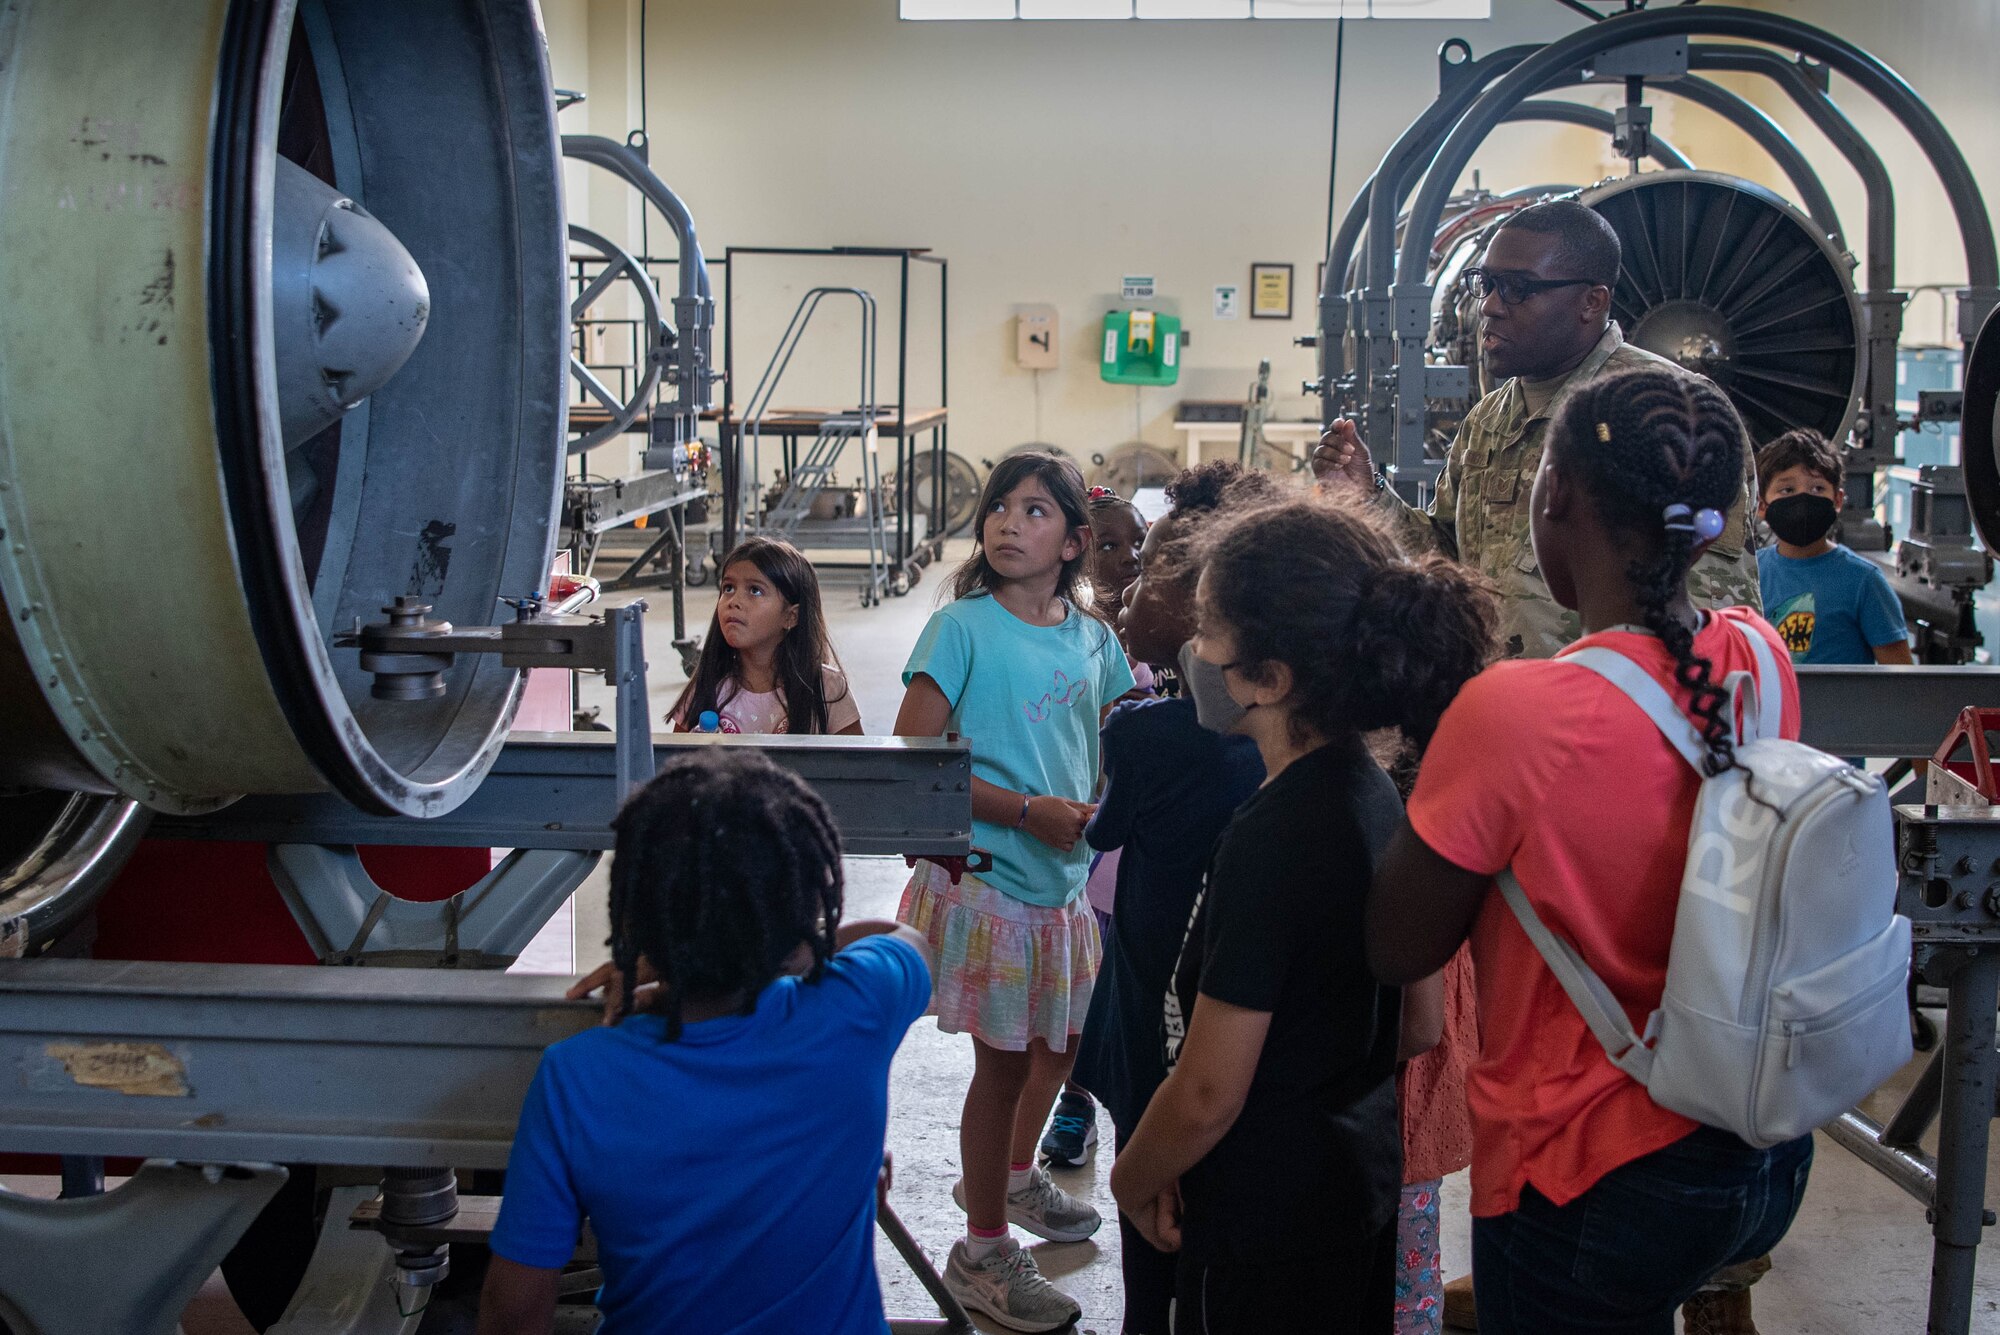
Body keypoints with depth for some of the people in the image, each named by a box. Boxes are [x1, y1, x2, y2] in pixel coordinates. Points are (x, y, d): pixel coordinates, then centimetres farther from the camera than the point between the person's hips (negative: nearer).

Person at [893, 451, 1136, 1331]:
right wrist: (1028, 811, -20)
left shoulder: (1092, 638, 3)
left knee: (1065, 1037, 22)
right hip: (985, 878, -6)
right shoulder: (963, 627, -13)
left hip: (1066, 879, 6)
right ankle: (983, 1252, 21)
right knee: (1003, 1058, 3)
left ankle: (1012, 1176, 50)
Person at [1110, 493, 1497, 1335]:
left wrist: (1131, 1179, -4)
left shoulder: (1273, 838, -27)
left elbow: (1208, 1094, -23)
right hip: (1362, 1178, 8)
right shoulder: (1372, 793, 0)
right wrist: (1172, 1167, 8)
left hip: (1271, 1225, -8)